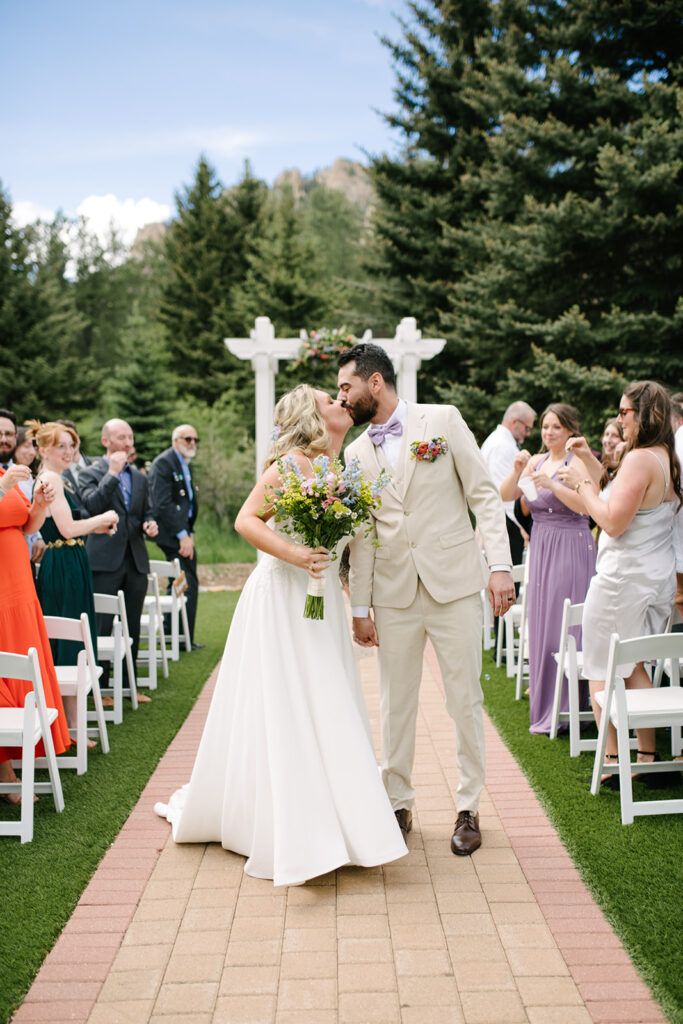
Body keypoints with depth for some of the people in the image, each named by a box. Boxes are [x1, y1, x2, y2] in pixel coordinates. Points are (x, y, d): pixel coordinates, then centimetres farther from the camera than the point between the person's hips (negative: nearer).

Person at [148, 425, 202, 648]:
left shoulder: (184, 465, 18)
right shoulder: (163, 463, -12)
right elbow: (163, 504, -20)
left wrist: (190, 532, 11)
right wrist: (183, 535, -22)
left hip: (183, 533, 10)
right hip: (173, 535, -10)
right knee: (188, 585, -8)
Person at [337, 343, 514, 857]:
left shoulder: (443, 420, 0)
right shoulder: (357, 454, 10)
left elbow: (484, 494, -3)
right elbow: (361, 535, 10)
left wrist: (500, 565, -12)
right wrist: (360, 608, 6)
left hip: (454, 584, -3)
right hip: (394, 594, 3)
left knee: (465, 699, 4)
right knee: (396, 702, 9)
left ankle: (468, 808, 17)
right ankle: (398, 803, 23)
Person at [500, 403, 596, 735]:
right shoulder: (537, 461, 11)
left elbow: (584, 505, -19)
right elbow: (505, 495, 4)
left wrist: (551, 484, -29)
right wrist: (517, 470, -13)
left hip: (571, 547, -6)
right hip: (540, 547, 6)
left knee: (563, 624, -5)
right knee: (541, 622, 10)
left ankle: (565, 709, 3)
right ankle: (544, 699, 23)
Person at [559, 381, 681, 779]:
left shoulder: (639, 459, -20)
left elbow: (613, 522, -23)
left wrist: (582, 482, -12)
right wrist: (591, 463, 17)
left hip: (624, 578, -9)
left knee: (601, 670, 3)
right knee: (634, 666, 18)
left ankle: (612, 760, 3)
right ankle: (648, 755, 21)